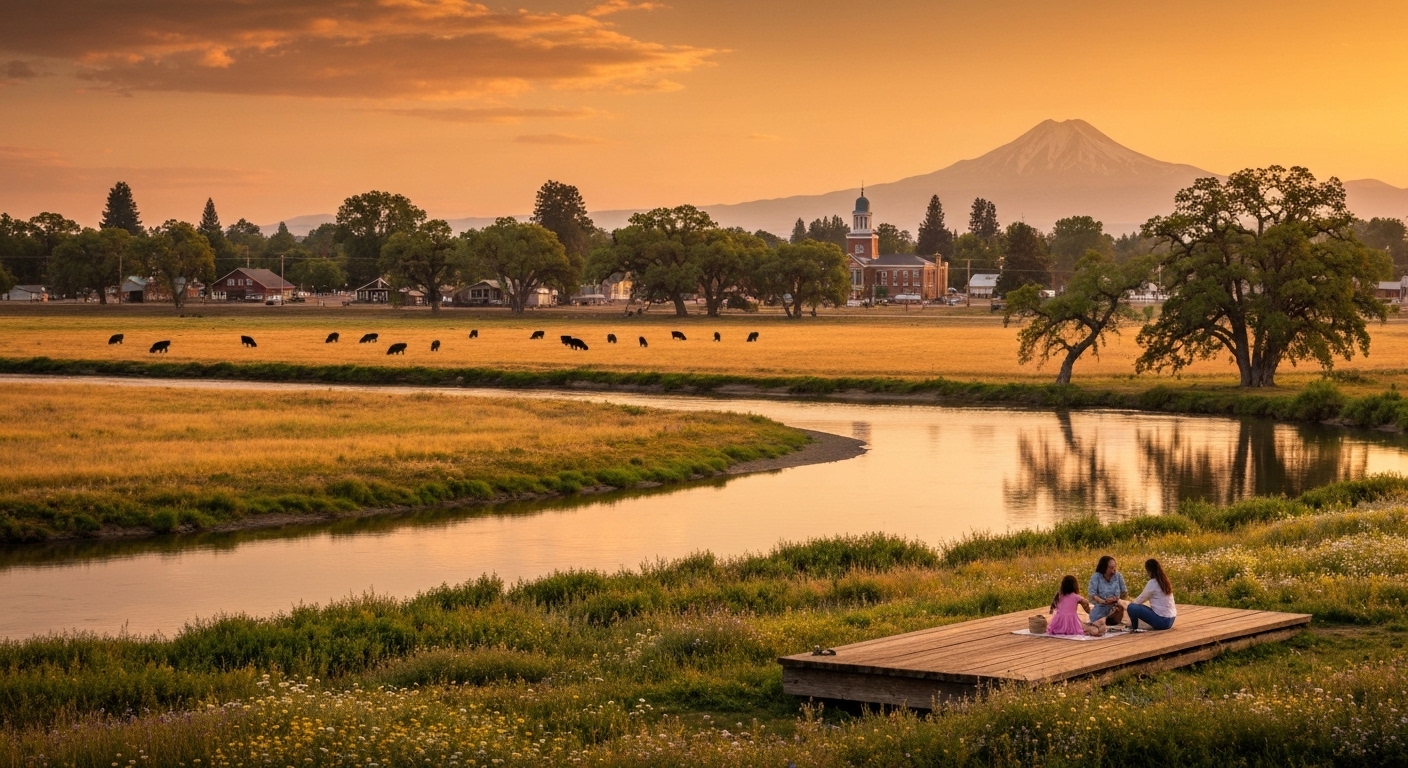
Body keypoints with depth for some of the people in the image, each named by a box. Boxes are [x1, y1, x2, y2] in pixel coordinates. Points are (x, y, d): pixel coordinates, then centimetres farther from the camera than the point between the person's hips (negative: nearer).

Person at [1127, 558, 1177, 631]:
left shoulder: (1153, 583, -14)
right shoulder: (1164, 581, 10)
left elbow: (1141, 599, -4)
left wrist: (1132, 603, 15)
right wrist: (1135, 601, 29)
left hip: (1162, 621, -9)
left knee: (1132, 608, -12)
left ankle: (1134, 628, 10)